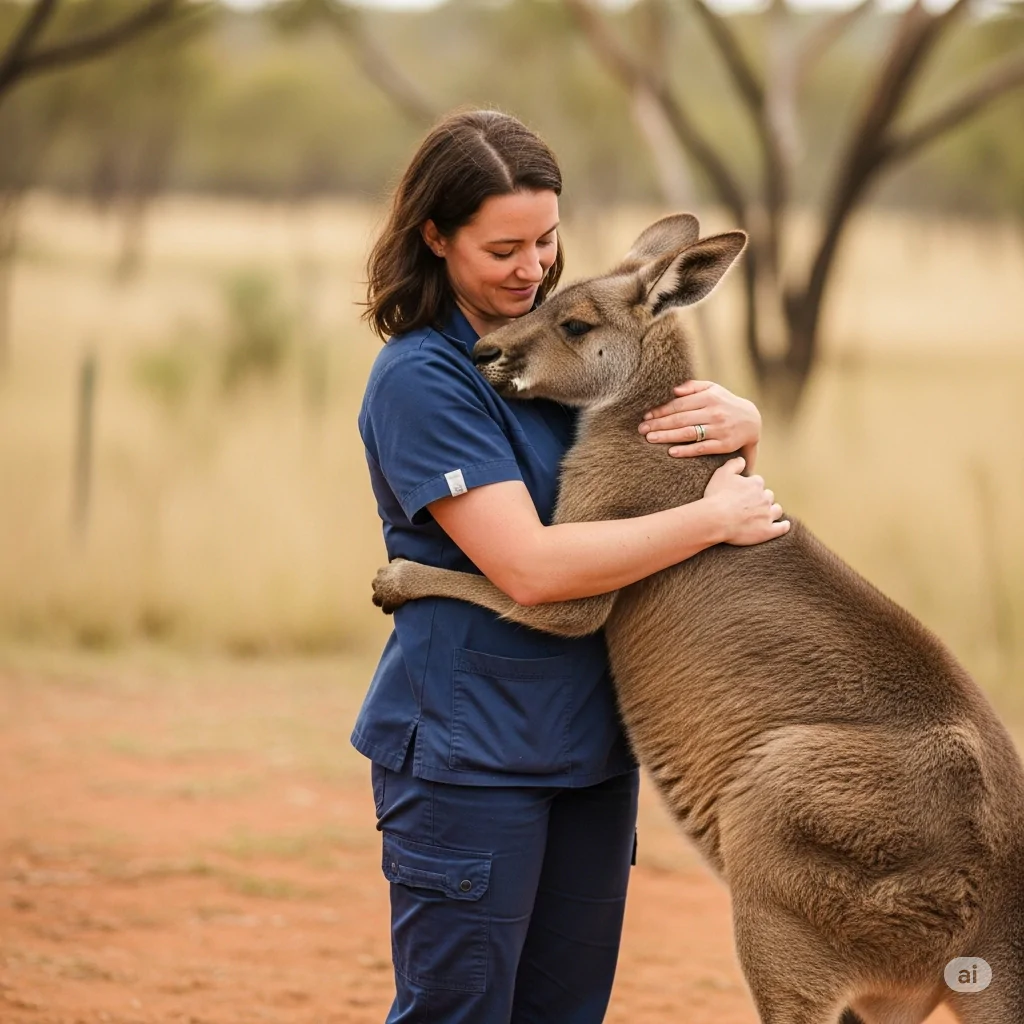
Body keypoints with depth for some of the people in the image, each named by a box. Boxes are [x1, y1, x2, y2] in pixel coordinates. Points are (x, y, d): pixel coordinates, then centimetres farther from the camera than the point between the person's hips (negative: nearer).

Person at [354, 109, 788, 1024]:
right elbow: (529, 567, -22)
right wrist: (714, 519, -17)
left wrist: (740, 423, -7)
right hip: (469, 751, -7)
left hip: (592, 742, 7)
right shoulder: (418, 378, -13)